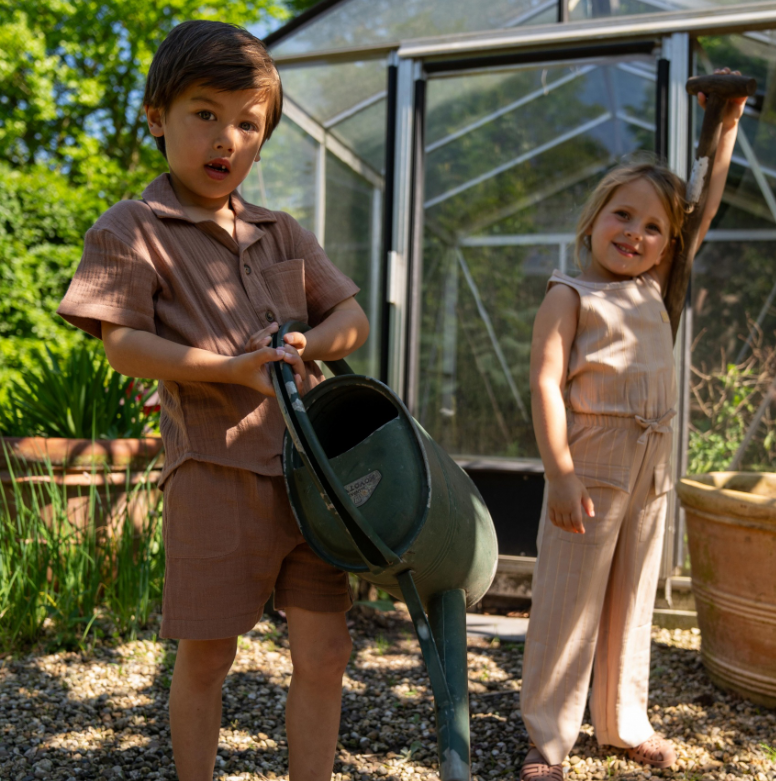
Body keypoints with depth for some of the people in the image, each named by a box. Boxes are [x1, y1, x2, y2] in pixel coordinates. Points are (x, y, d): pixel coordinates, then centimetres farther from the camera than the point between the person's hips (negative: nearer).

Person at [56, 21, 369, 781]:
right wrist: (231, 368, -18)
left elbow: (353, 318, 14)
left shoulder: (283, 234, 15)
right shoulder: (130, 231, -2)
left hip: (311, 468, 5)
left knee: (324, 652, 5)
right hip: (215, 471, -5)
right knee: (205, 656, 8)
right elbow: (123, 345, -9)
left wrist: (311, 344, -8)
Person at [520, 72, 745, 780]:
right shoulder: (570, 296, -5)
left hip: (652, 466, 6)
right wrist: (560, 472, -21)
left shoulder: (653, 288, 12)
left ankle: (623, 721, 29)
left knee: (632, 600, 15)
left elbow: (704, 213, 16)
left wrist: (725, 129, 16)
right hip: (592, 463, -6)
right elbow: (547, 384, -13)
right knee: (569, 602, -1)